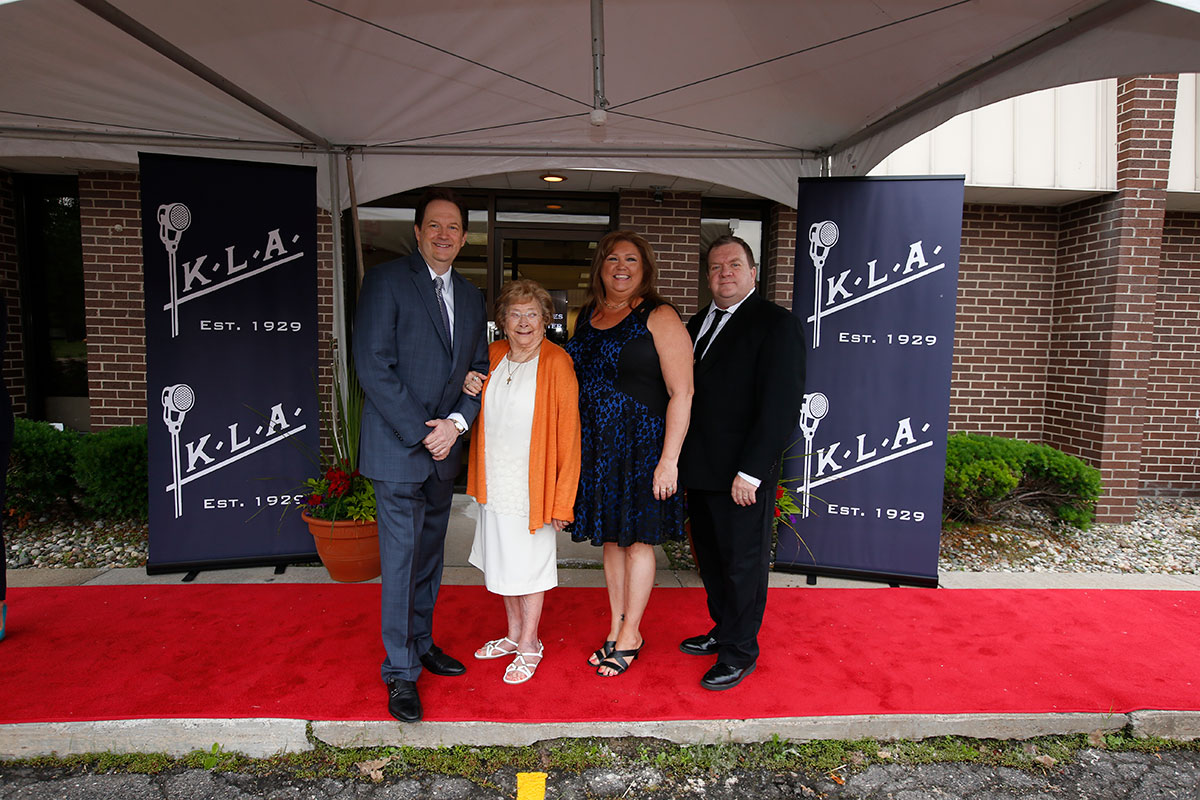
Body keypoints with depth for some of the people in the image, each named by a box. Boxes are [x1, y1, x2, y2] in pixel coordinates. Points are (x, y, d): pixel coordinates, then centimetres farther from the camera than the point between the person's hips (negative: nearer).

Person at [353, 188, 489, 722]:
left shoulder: (470, 297, 12)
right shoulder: (385, 280, -8)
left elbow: (478, 370, 12)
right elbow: (373, 367, -15)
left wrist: (457, 423, -6)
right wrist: (421, 433, -16)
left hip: (443, 449, 6)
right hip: (398, 447, -6)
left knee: (429, 555, 17)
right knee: (401, 559, 1)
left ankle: (421, 643, 34)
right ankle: (401, 671, 16)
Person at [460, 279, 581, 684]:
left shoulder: (556, 363, -13)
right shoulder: (493, 355, 5)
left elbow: (568, 434, -14)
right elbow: (483, 413, 23)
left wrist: (561, 500, -17)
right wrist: (469, 388, -2)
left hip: (532, 484, -6)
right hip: (495, 483, 6)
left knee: (529, 565, 7)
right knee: (505, 560, 17)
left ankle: (529, 645, 26)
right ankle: (513, 635, 36)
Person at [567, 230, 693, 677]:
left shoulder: (660, 318, -8)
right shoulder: (586, 317, 11)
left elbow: (681, 393, -13)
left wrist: (669, 459, -18)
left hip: (641, 445, -6)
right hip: (594, 447, 6)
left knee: (636, 538, 5)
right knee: (610, 537, 14)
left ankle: (629, 637, 21)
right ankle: (616, 629, 29)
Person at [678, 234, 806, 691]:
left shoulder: (777, 324, -10)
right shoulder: (698, 324, 14)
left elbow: (781, 406, -16)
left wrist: (751, 471, -20)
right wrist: (679, 460, 8)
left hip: (743, 476, -7)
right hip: (700, 471, 7)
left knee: (743, 562, 7)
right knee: (710, 559, 18)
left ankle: (741, 652, 24)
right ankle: (724, 631, 38)